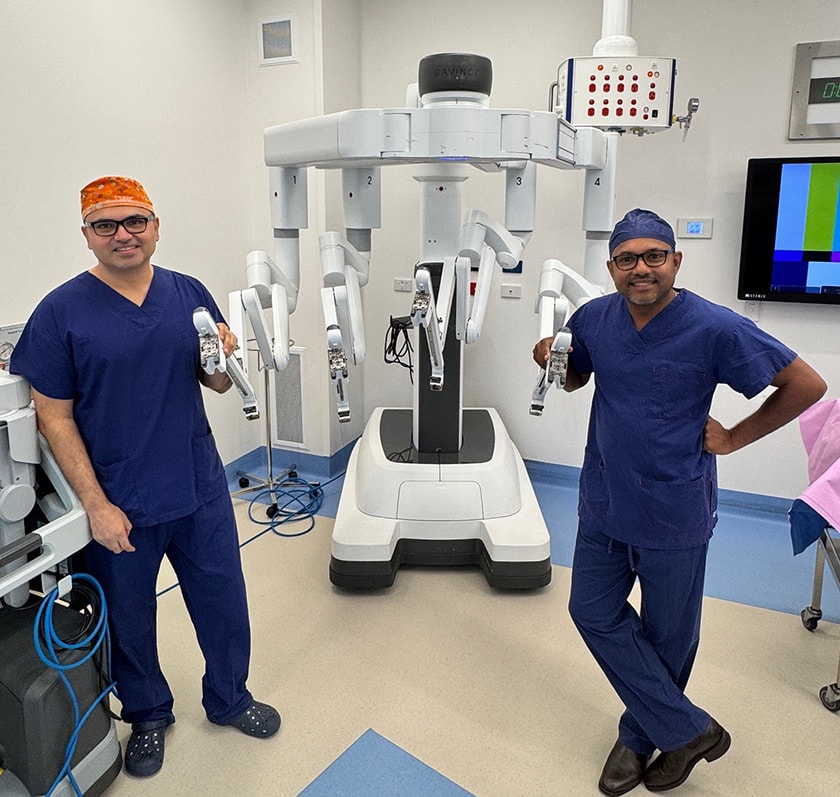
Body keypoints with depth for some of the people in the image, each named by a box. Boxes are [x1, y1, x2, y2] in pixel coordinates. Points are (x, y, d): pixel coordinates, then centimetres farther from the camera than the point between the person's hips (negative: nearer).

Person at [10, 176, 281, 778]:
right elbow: (54, 417, -9)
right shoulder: (61, 312, -10)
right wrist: (96, 505, -12)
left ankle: (229, 699, 44)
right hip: (119, 504, -2)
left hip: (201, 491, 3)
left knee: (224, 602, 17)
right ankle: (148, 716, 45)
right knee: (129, 617, 18)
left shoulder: (189, 293, -1)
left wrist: (223, 358, -17)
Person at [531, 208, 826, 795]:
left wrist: (735, 438, -7)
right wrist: (550, 360, -7)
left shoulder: (714, 328, -17)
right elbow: (575, 378, 15)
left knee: (666, 635, 13)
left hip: (674, 510, -4)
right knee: (594, 612, 9)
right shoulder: (594, 319, -4)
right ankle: (688, 730, 25)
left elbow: (807, 385, -9)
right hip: (604, 500, 5)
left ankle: (642, 736, 38)